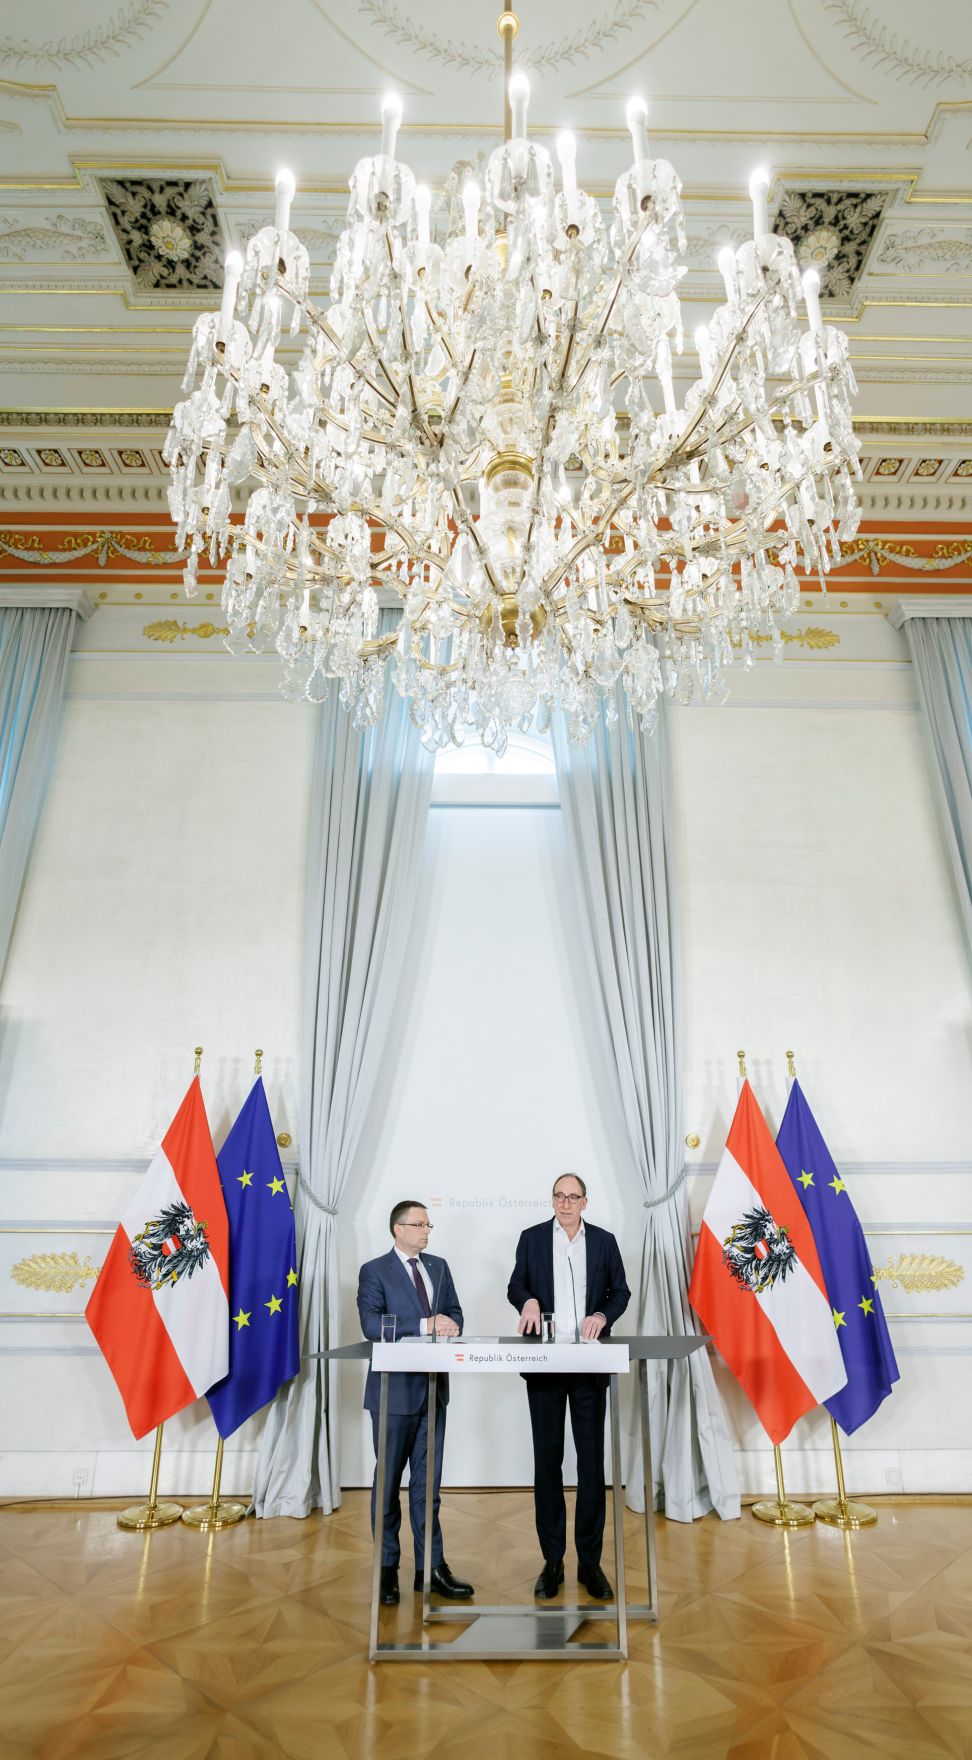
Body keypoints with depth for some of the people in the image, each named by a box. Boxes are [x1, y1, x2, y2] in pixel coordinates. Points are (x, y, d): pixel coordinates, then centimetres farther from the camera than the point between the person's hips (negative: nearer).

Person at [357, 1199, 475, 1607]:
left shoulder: (438, 1267, 9)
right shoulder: (374, 1271, -9)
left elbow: (455, 1313, 9)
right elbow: (371, 1324, -21)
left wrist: (448, 1325, -15)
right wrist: (424, 1325, -28)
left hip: (433, 1387, 5)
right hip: (395, 1389, -5)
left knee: (427, 1480, 13)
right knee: (389, 1480, 9)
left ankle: (431, 1566, 22)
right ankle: (387, 1568, 23)